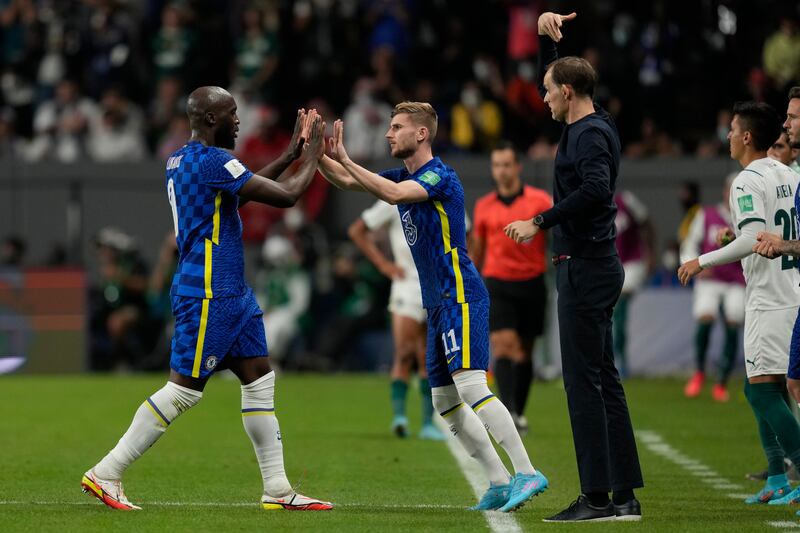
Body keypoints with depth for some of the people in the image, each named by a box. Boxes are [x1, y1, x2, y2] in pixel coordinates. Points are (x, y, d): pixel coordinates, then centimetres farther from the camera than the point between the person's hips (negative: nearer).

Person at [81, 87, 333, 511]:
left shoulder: (180, 160, 13)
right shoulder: (210, 160, -17)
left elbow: (244, 189, 28)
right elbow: (286, 195, -16)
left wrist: (290, 155, 24)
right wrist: (312, 155, 0)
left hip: (230, 293, 10)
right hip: (208, 296, -10)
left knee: (260, 380, 9)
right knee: (184, 389, -7)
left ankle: (277, 490, 10)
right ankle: (105, 475, -2)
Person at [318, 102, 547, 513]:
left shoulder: (439, 175, -13)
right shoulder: (405, 177, 15)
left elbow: (393, 194, -30)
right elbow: (346, 181, 16)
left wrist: (344, 158, -27)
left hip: (461, 297, -10)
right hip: (438, 304, 10)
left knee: (471, 386, -20)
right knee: (445, 402, 8)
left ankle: (527, 474, -22)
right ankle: (500, 484, 10)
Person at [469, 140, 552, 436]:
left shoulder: (539, 200, -1)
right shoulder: (484, 206, 6)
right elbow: (476, 249, 17)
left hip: (532, 283, 0)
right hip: (497, 284, 0)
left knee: (524, 351, 8)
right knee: (503, 344, -17)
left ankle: (519, 412, 21)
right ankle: (508, 411, -26)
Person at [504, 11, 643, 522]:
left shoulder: (591, 134, -14)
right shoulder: (590, 125, 15)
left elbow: (595, 189, -31)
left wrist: (539, 222, -26)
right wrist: (547, 38, 20)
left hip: (586, 268, -10)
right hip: (594, 265, 10)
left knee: (584, 380, -9)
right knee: (604, 379, 11)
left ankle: (597, 497, -10)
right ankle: (625, 495, 13)